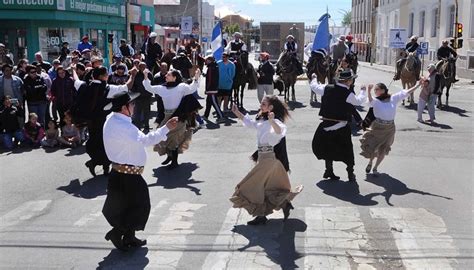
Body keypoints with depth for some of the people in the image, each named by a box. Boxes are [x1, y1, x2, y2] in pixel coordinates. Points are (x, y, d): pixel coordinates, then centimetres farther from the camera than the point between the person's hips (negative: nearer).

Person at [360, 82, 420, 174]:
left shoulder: (393, 98, -3)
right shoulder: (375, 101, -12)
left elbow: (406, 92, -2)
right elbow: (370, 100, -35)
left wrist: (418, 85, -8)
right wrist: (369, 91, -56)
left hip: (389, 129, 2)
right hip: (377, 127, -2)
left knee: (383, 151, 11)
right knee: (371, 148, 4)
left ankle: (375, 168, 33)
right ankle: (370, 163, 37)